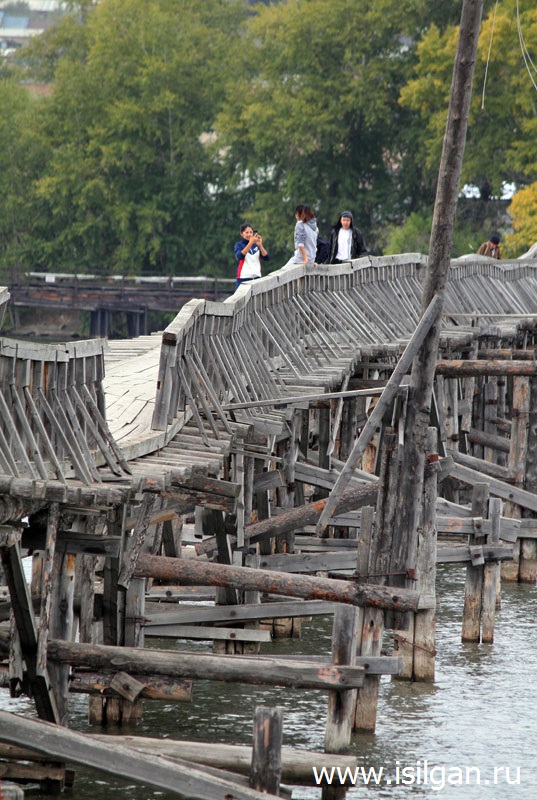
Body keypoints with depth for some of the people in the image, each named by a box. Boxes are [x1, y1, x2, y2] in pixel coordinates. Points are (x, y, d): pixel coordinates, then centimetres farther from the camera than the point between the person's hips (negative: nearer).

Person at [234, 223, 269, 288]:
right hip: (243, 278, -3)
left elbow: (266, 258, 0)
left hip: (257, 277, 3)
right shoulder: (239, 245, 2)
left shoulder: (256, 245, 11)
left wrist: (260, 245, -15)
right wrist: (250, 243, -28)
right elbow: (240, 256, -20)